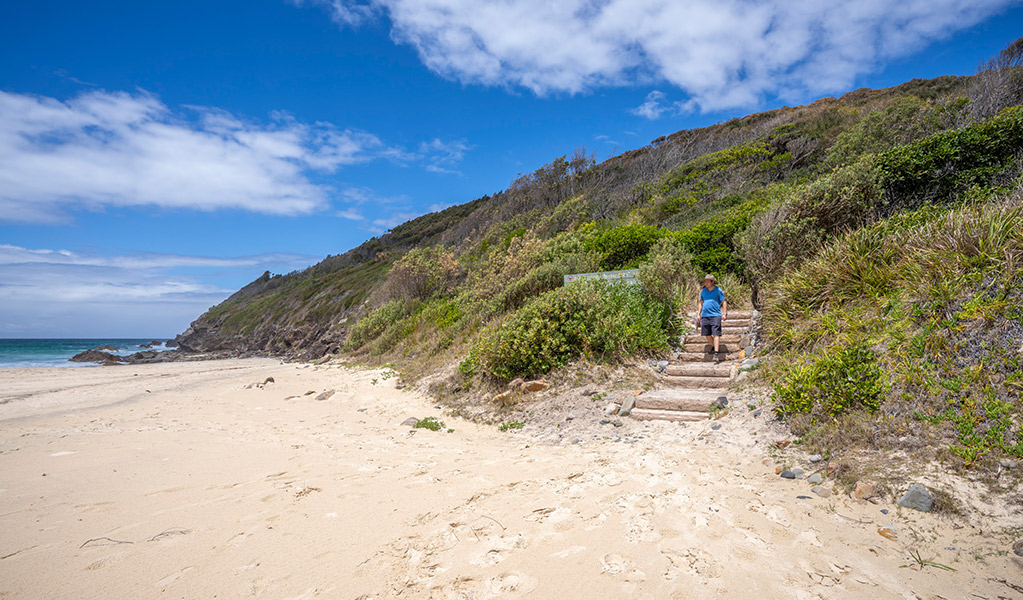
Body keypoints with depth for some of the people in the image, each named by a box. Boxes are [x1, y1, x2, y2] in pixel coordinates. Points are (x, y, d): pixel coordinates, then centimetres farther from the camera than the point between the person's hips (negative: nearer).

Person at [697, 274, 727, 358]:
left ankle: (716, 352, -14)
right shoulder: (703, 291, 14)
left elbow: (724, 302, 1)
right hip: (705, 315, 5)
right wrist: (698, 314, 15)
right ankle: (714, 347, 27)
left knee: (716, 334, -11)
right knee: (707, 335, 6)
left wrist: (725, 314, -7)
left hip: (715, 315, -5)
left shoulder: (718, 290, 1)